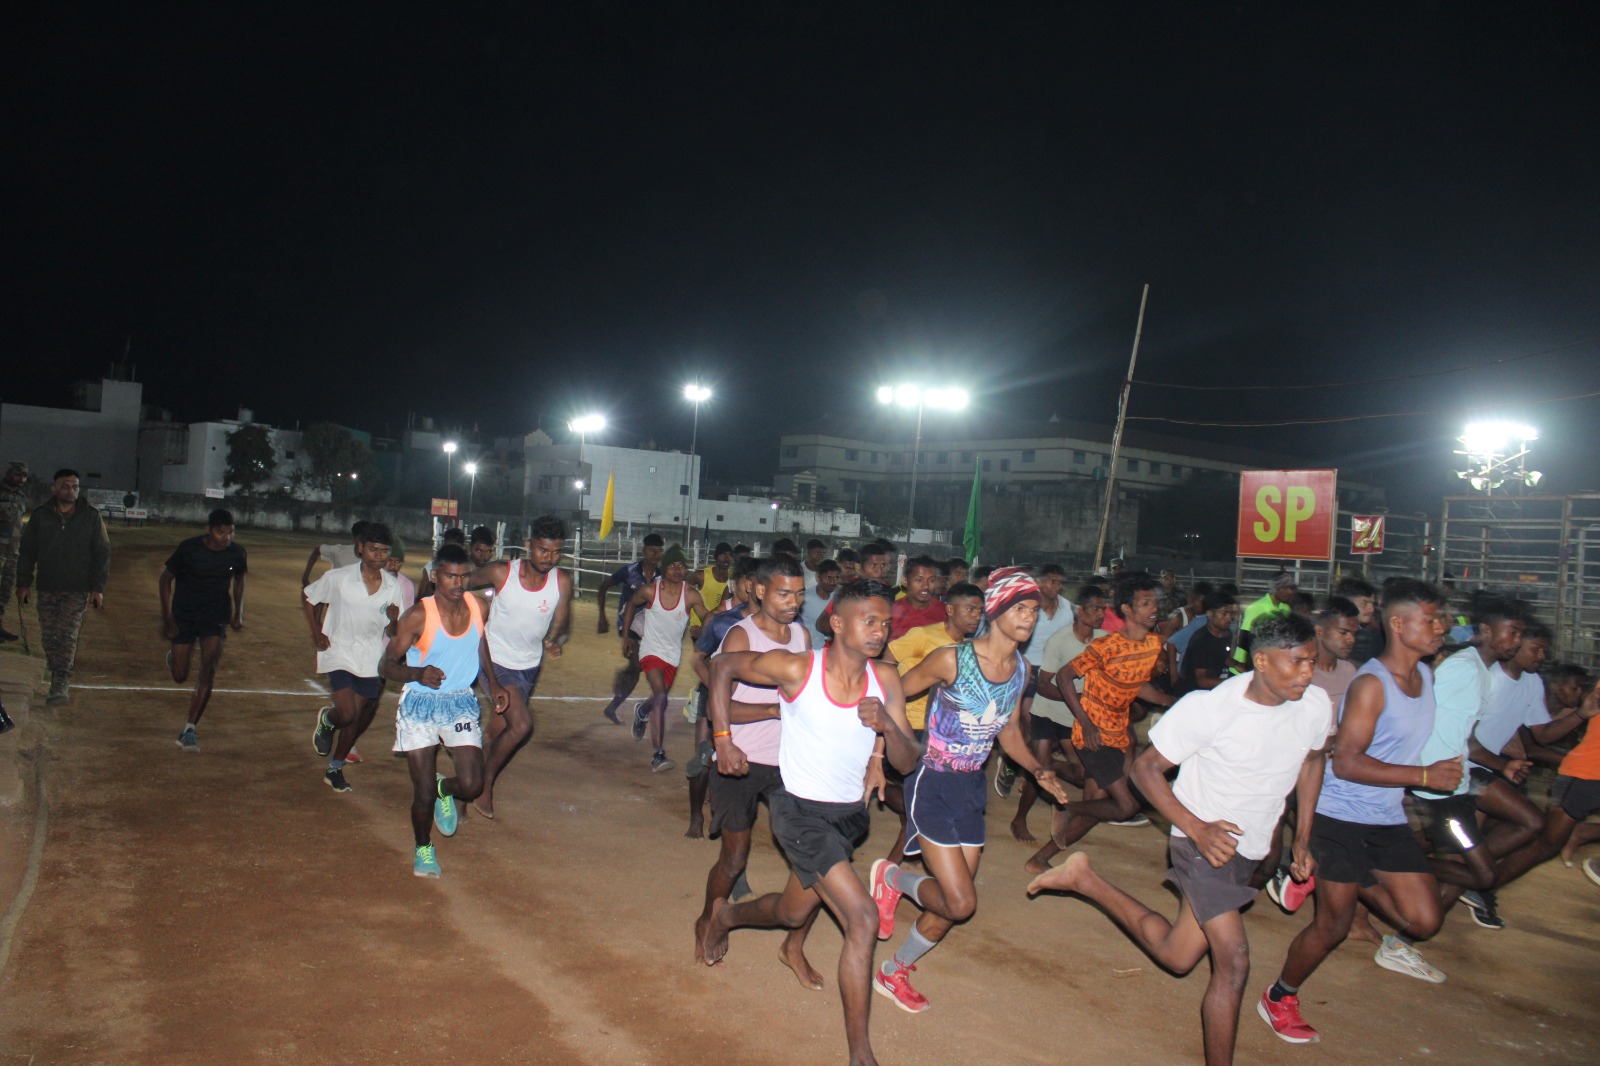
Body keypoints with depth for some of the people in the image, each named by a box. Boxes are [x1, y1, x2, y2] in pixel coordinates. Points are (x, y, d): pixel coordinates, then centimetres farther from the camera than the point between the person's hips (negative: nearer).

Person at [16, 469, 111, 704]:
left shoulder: (91, 517, -2)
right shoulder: (39, 516, 3)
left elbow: (102, 554, 0)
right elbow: (27, 552, 8)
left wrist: (98, 588, -4)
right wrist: (23, 583, 4)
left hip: (77, 590, -2)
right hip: (47, 588, 3)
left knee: (67, 636, -9)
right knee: (48, 636, 5)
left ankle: (59, 686, -8)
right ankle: (60, 677, 20)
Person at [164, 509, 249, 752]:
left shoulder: (237, 554, -8)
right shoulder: (189, 549, -16)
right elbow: (166, 578, -4)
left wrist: (239, 613, 5)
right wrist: (167, 617, -8)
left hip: (215, 618, 1)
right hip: (184, 616, -1)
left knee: (209, 670, -17)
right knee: (179, 677, 5)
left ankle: (189, 730, -12)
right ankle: (173, 656, 45)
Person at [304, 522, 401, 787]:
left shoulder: (393, 587, -4)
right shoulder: (338, 578, -12)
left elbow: (391, 633, 2)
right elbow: (307, 598, 4)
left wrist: (394, 621, -21)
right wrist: (317, 633, -2)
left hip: (371, 658, 3)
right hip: (339, 653, -3)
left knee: (359, 720, 9)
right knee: (348, 714, -16)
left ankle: (335, 769, 30)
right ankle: (327, 719, 20)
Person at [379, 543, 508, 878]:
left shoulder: (476, 606, -4)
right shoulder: (418, 616, -17)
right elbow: (387, 665, -13)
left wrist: (492, 684, 1)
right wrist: (417, 673, -32)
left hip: (461, 703, 3)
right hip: (419, 705, -3)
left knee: (471, 786, -8)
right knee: (424, 794, 0)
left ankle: (444, 789, 29)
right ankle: (423, 849, 29)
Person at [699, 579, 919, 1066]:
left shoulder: (885, 680, -8)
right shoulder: (797, 669, -20)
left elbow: (907, 762, -6)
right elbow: (724, 666, -4)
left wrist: (888, 725, -26)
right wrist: (722, 737, -7)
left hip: (849, 814, 6)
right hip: (801, 812, -6)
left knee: (794, 912, 25)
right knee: (863, 919, -17)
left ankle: (726, 916, 56)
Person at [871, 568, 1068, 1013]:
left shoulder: (1021, 668, 0)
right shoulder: (951, 660, -21)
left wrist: (1037, 769, -1)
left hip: (972, 789, 7)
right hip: (934, 786, -7)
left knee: (953, 903, 13)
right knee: (960, 902, -12)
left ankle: (894, 973, 36)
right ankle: (892, 877, 17)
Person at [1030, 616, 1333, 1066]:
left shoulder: (1316, 705, -10)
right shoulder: (1210, 707, -26)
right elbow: (1145, 767, -17)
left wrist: (1302, 838, 8)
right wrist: (1198, 829, -26)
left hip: (1255, 845, 6)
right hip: (1206, 839, -6)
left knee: (1177, 955, 12)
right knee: (1234, 961, -14)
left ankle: (1083, 877, 28)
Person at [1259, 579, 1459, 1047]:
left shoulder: (1424, 674, 7)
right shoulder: (1370, 684, -18)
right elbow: (1346, 763, -23)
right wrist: (1425, 775, -23)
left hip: (1388, 818, 7)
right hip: (1342, 816, -7)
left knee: (1425, 920, 0)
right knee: (1333, 924, -1)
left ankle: (1364, 885, 29)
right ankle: (1278, 999, 20)